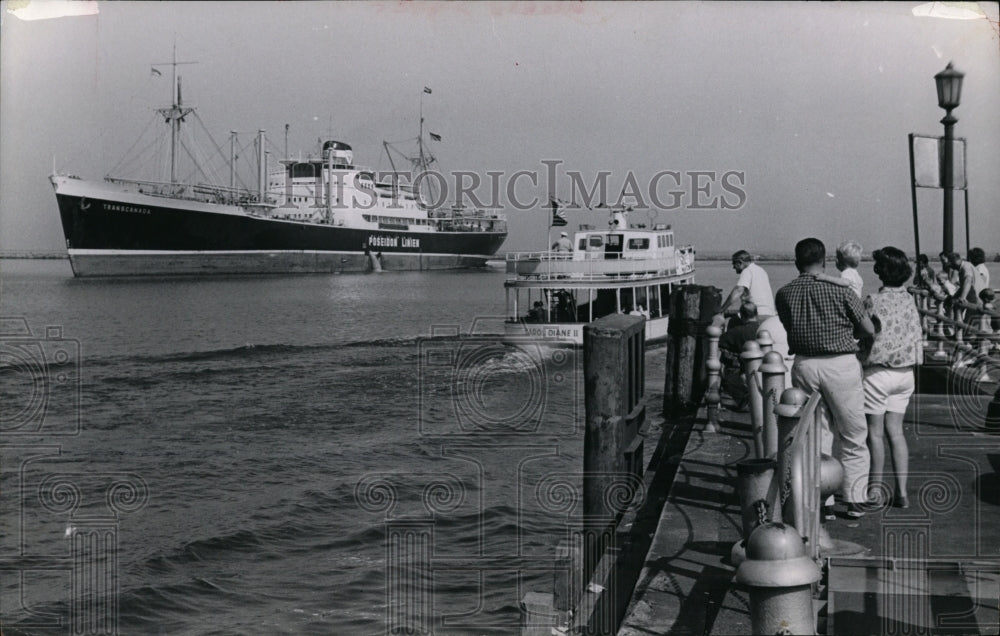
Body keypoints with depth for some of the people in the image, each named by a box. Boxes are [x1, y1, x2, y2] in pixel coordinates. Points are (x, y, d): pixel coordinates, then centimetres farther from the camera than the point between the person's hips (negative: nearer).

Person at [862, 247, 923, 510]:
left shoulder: (874, 302, -15)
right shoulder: (909, 300, 4)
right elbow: (918, 337, 10)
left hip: (878, 372, -6)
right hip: (905, 373, 6)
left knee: (874, 432, 3)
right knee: (895, 430, 10)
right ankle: (902, 491, 8)